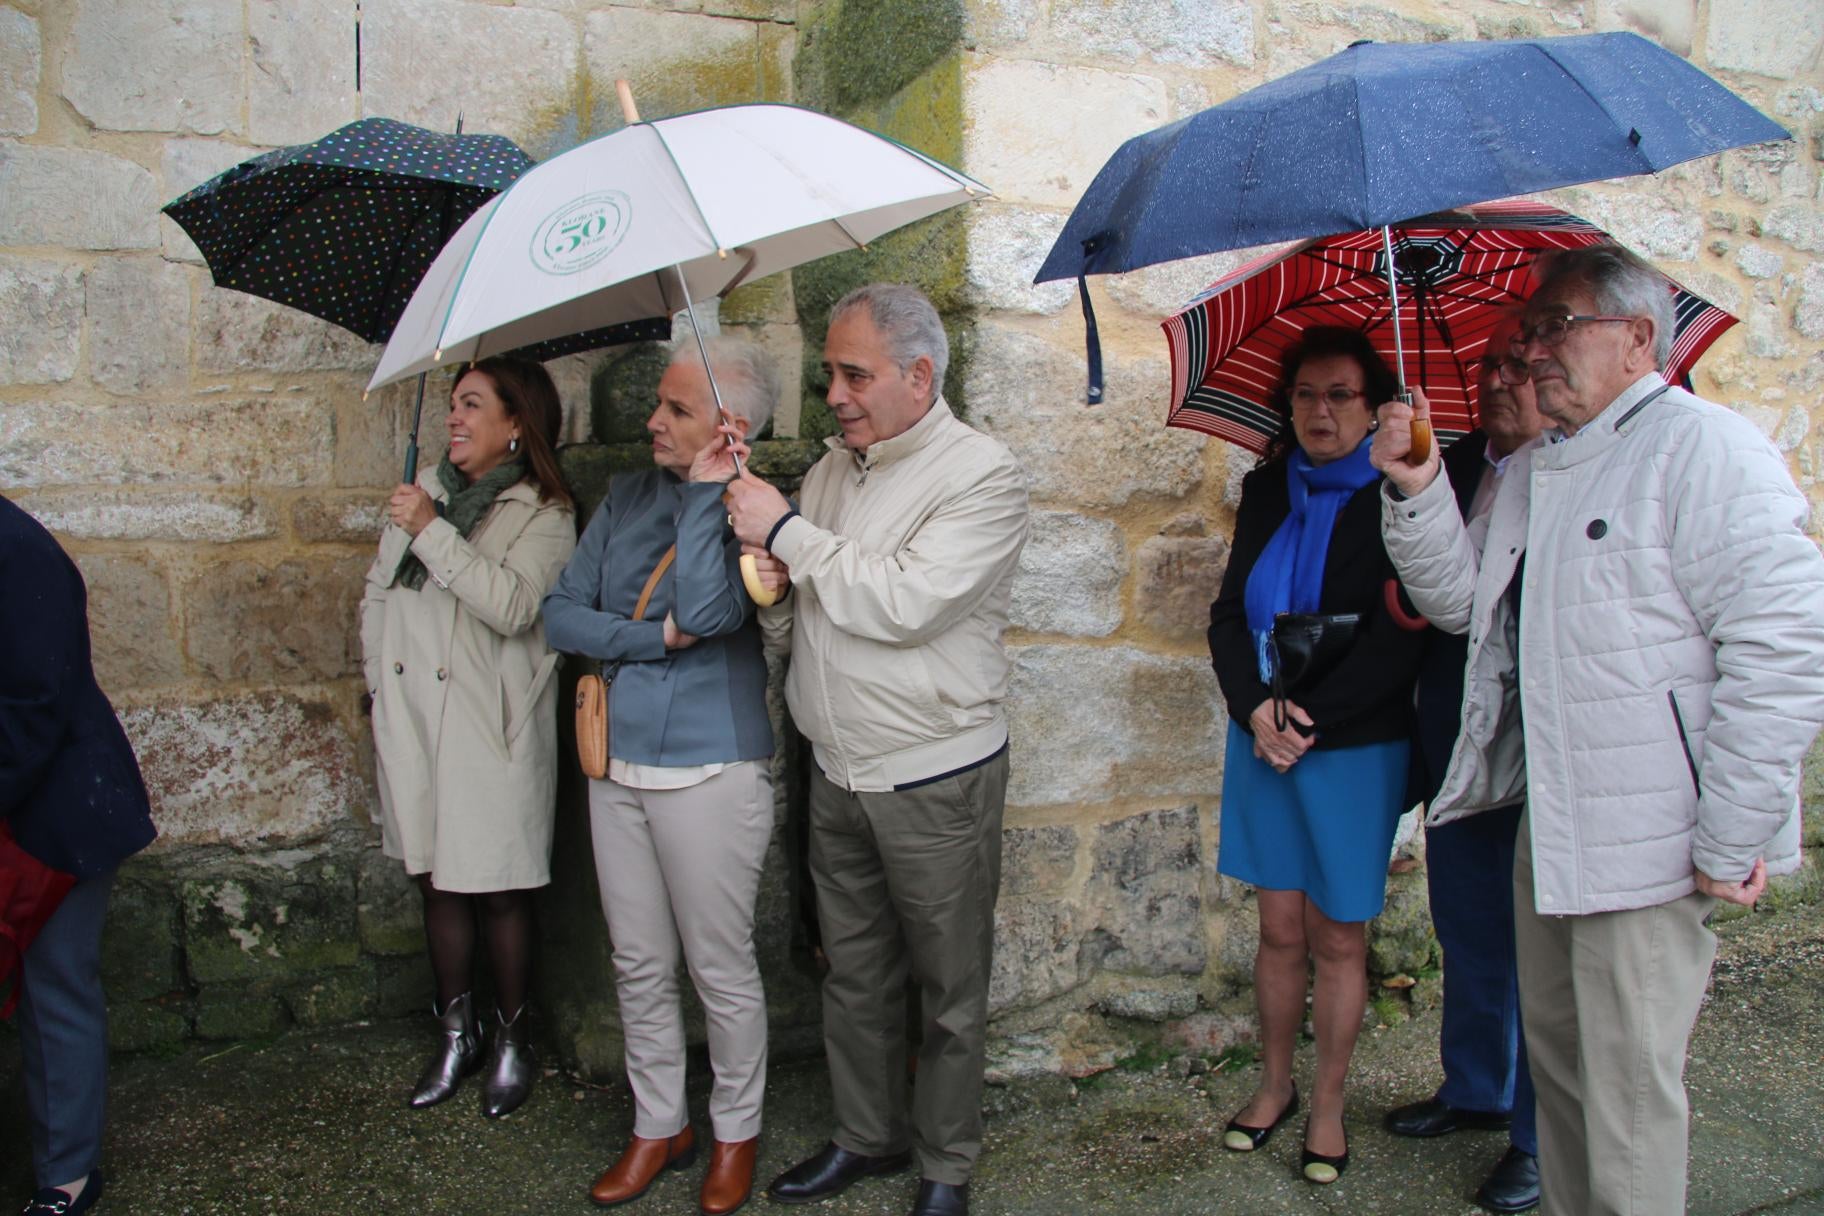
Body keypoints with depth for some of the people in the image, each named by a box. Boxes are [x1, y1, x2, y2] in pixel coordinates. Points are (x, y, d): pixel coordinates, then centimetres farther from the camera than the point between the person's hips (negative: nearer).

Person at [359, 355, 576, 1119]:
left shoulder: (543, 514, -6)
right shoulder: (423, 490, 11)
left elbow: (513, 604, -23)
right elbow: (378, 592, 19)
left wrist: (432, 531, -20)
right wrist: (379, 682, 13)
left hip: (491, 726, -5)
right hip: (411, 717, 6)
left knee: (498, 890, 2)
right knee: (436, 880, 14)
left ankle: (511, 1041, 21)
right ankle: (456, 1034, 29)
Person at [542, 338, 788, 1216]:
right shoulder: (628, 496, 7)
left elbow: (706, 611, -27)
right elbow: (560, 613, 2)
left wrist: (704, 493, -19)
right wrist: (655, 636, -13)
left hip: (710, 772, -5)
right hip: (617, 764, 6)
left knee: (720, 968, 8)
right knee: (638, 964, 16)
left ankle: (735, 1132, 29)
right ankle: (658, 1125, 34)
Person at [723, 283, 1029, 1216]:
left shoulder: (980, 476, -12)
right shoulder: (833, 468, 8)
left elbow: (905, 604, -25)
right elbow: (790, 620, 12)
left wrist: (786, 531, -17)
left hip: (935, 781, -6)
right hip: (837, 772, 6)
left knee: (950, 991, 9)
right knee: (854, 974, 19)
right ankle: (866, 1136, 38)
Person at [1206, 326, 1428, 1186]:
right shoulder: (1267, 491, 6)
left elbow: (1400, 640, -14)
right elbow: (1228, 613, 3)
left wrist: (1306, 718, -17)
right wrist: (1256, 708, -12)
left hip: (1355, 750, -3)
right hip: (1260, 741, 4)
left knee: (1336, 936, 8)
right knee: (1280, 929, 13)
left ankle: (1327, 1106, 25)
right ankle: (1275, 1085, 31)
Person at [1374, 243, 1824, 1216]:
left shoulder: (1699, 447, -13)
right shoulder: (1531, 470, 15)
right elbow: (1460, 602, 14)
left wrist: (1730, 845, -19)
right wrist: (1415, 491, -1)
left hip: (1646, 837, -8)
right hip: (1548, 826, 8)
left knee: (1627, 1085, 2)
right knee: (1554, 1051, 19)